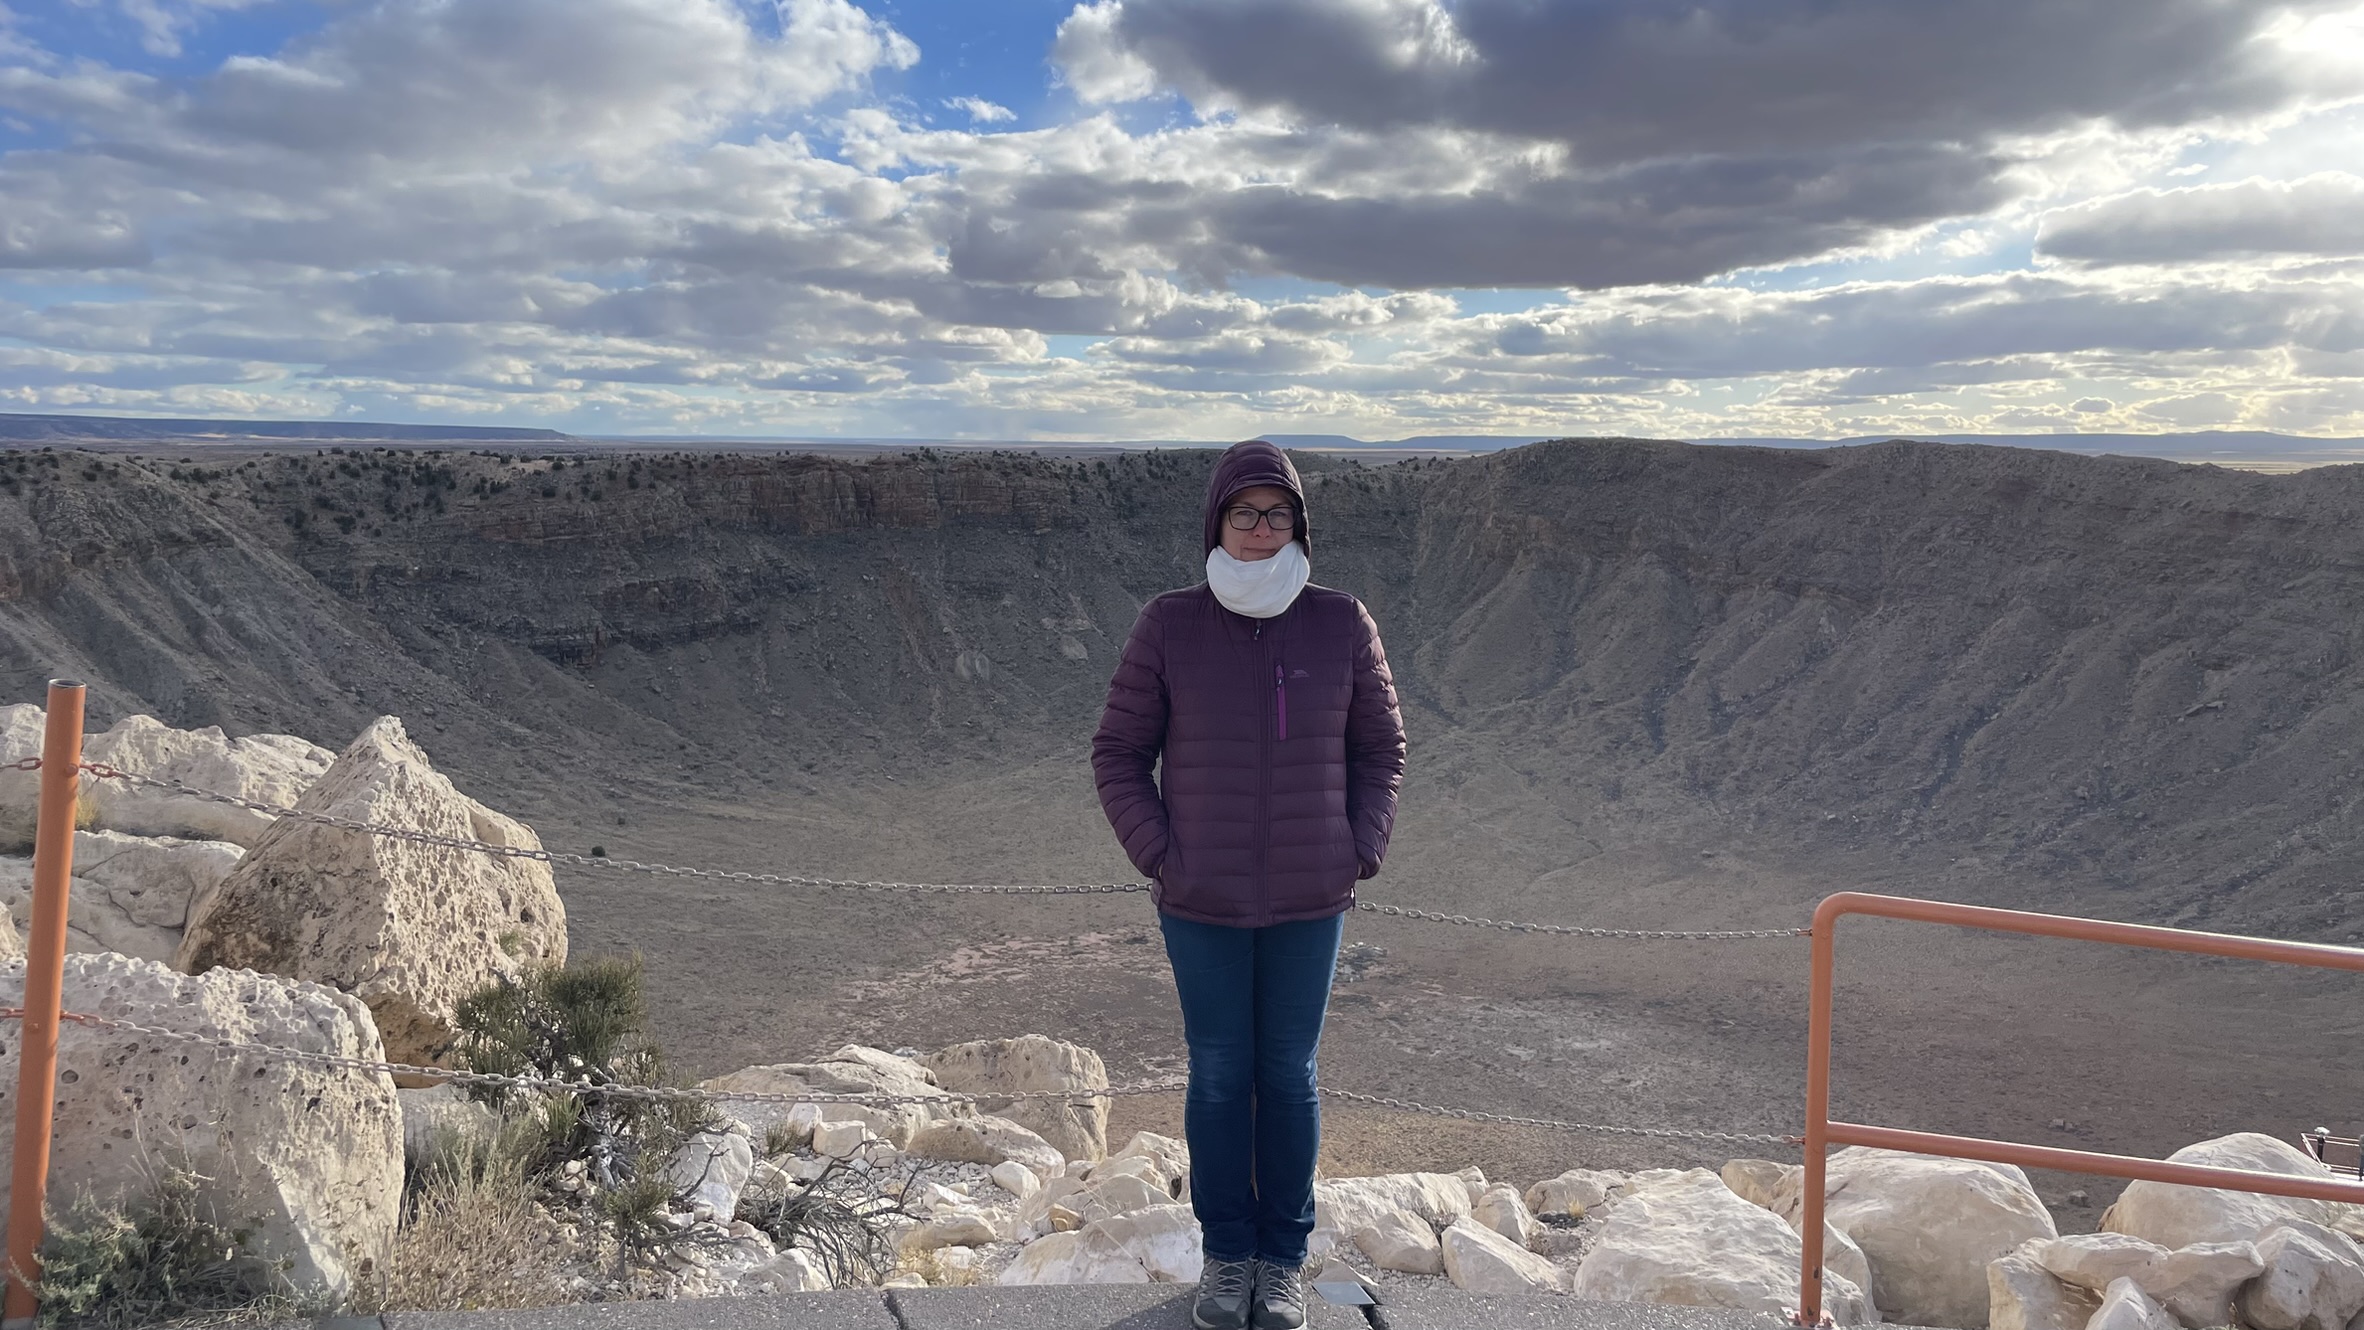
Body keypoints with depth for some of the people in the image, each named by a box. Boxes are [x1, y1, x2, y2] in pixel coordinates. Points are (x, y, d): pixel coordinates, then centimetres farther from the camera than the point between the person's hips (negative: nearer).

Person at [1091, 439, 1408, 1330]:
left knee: (1289, 1075, 12)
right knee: (1217, 1076, 11)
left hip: (1309, 904, 1)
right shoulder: (1169, 628, -8)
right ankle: (1226, 1255, 29)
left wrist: (1361, 855, -4)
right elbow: (1119, 753, 0)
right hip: (1202, 906, 0)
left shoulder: (1342, 625, -5)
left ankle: (1284, 1257, 29)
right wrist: (1159, 859, -8)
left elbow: (1378, 748, 6)